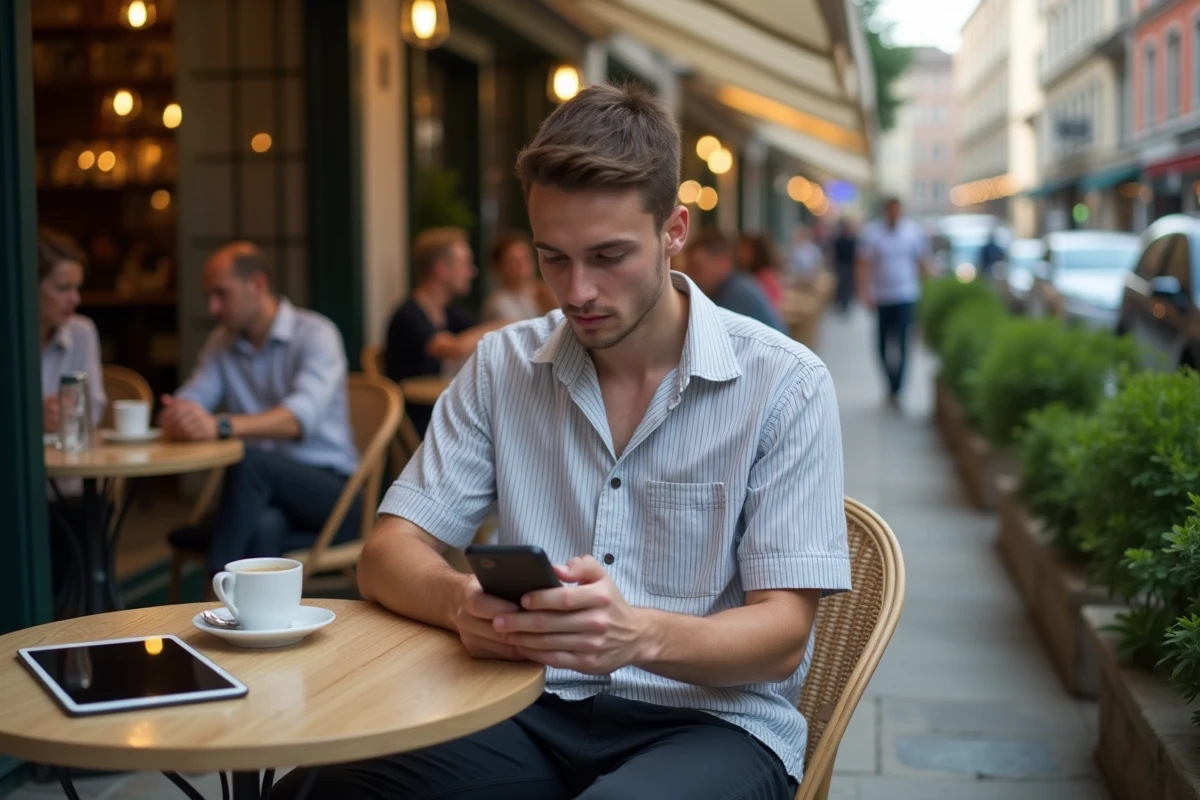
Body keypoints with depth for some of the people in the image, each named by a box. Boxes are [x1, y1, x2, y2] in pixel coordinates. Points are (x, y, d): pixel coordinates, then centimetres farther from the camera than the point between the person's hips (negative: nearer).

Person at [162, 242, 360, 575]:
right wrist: (175, 418, -26)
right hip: (262, 490, 3)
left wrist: (220, 425, -42)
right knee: (262, 526, -35)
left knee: (251, 460, -33)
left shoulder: (316, 334, -7)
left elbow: (302, 416, -25)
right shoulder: (222, 343, 14)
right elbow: (188, 401, 2)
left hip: (330, 489, -3)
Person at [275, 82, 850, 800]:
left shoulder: (783, 385, -5)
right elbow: (389, 555, 2)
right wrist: (460, 601, -23)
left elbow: (781, 635, -9)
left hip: (711, 719, -3)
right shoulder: (504, 366, 7)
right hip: (535, 709, 3)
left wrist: (644, 636, -32)